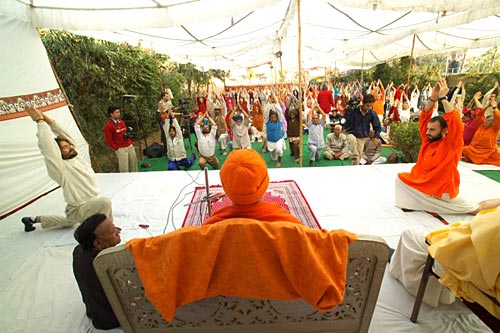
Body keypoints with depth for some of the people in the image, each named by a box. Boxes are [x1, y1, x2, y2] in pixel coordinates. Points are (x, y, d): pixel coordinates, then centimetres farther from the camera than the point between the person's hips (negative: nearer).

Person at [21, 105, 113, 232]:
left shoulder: (76, 157, 0)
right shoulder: (60, 168, -19)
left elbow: (66, 135, -2)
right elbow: (47, 146, -27)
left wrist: (50, 120, -8)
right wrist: (40, 122, -20)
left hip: (89, 203, 8)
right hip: (79, 209, -8)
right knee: (105, 201, -35)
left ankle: (34, 219, 43)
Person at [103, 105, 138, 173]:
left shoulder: (121, 122, 11)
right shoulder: (108, 126, -11)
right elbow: (109, 140, -11)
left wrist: (130, 142, 15)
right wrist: (116, 149, -10)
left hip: (130, 146, 7)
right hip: (121, 149, -7)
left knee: (134, 162, 14)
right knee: (124, 168, -4)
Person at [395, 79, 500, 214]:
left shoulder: (453, 144, -14)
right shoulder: (427, 140, -1)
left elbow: (455, 122, -31)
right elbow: (424, 118, -8)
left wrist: (443, 98, -29)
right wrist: (433, 97, -21)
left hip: (443, 192, -4)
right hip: (422, 186, 4)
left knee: (477, 209, 4)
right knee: (400, 178, -8)